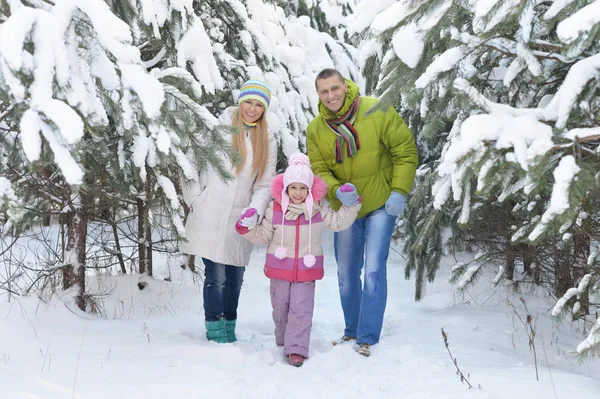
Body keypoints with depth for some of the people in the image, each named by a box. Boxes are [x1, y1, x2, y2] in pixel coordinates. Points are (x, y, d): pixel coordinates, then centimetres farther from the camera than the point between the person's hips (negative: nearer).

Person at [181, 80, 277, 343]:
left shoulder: (267, 142, 11)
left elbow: (265, 184, 7)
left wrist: (255, 209, -10)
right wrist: (195, 200, -5)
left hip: (240, 221, 4)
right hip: (210, 218, -4)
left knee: (235, 280, 11)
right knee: (216, 277, -5)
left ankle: (229, 331, 26)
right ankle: (216, 334, 8)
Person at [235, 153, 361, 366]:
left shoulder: (318, 209, -4)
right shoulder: (274, 209, -4)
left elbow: (339, 222, 0)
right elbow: (263, 235, 5)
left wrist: (350, 204, -11)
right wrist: (247, 228, -9)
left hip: (307, 269, -1)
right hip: (279, 269, 1)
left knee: (301, 309, -5)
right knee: (280, 308, 14)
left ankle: (296, 349, -1)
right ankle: (283, 342, 35)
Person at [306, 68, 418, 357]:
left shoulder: (377, 112, -15)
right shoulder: (315, 130, -6)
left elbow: (406, 151, -10)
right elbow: (319, 170, -5)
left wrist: (399, 192, -16)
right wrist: (336, 191, -25)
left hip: (382, 206, -4)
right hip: (345, 209, 4)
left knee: (374, 270, -10)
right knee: (346, 275, 14)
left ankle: (368, 338, 2)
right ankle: (352, 331, 32)